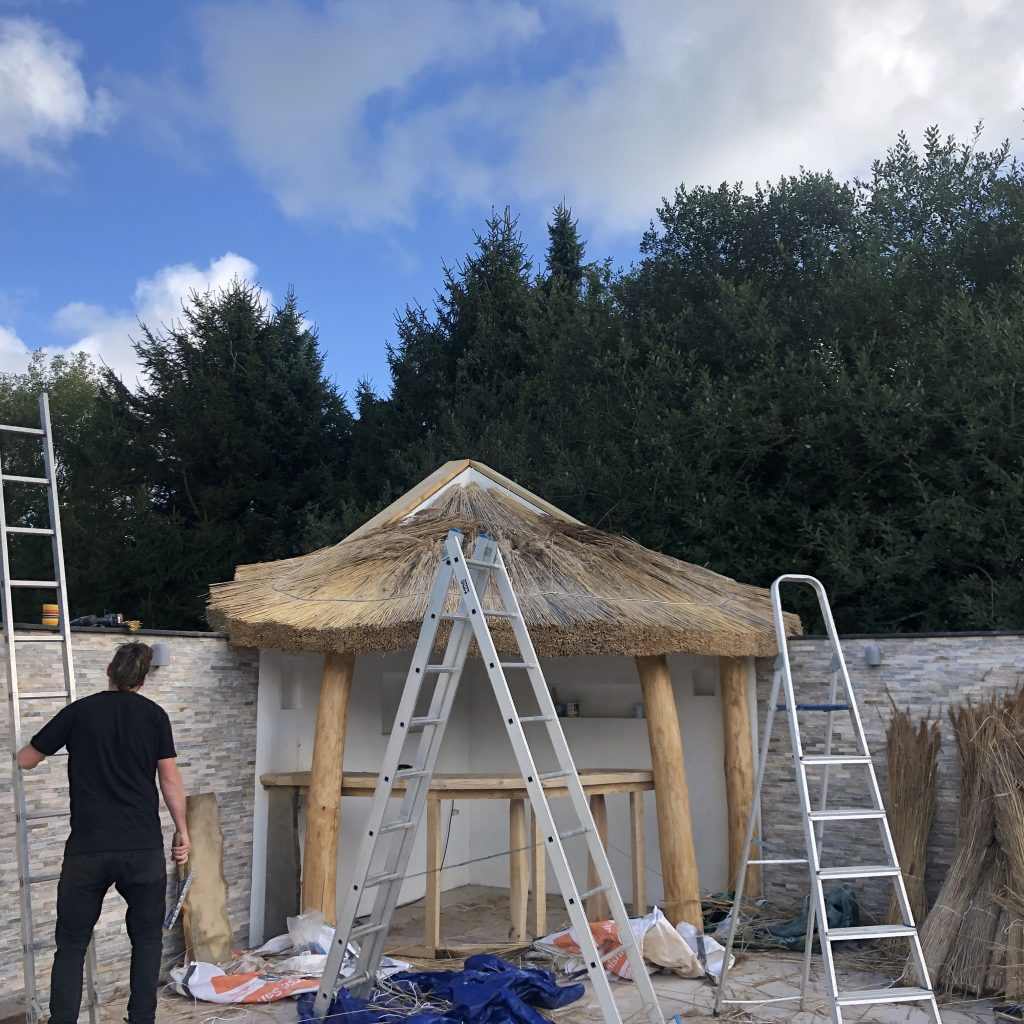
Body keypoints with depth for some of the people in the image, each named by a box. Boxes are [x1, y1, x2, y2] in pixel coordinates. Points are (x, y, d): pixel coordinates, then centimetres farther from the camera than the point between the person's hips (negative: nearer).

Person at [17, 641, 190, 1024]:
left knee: (71, 944, 10)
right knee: (147, 939, 14)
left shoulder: (79, 711, 2)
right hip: (144, 848, 1)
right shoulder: (154, 715, 2)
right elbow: (170, 779, 2)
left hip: (87, 849, 0)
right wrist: (182, 831, 11)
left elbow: (24, 761, 11)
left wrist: (47, 741, 31)